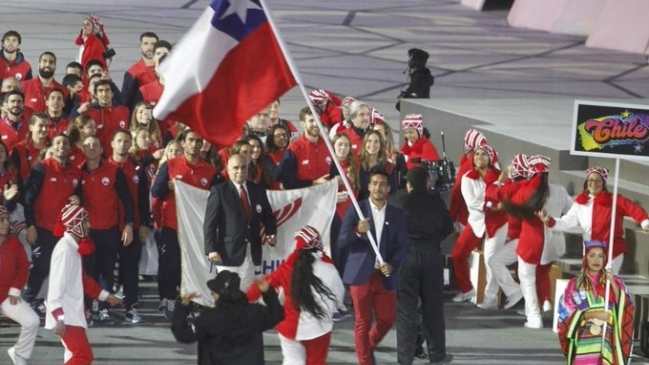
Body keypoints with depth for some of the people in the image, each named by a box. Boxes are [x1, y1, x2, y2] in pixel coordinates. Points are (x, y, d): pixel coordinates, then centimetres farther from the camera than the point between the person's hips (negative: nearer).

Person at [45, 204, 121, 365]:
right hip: (65, 316, -11)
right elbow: (56, 285, -23)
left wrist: (105, 296, 31)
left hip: (73, 314, 11)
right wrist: (59, 318, -27)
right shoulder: (64, 249, -18)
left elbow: (82, 279, 26)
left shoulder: (74, 247, 13)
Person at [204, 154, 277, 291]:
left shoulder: (258, 191, 12)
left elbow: (268, 217, 19)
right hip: (228, 252, -4)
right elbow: (210, 223, -6)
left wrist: (271, 234, -2)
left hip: (251, 253, 4)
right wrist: (211, 249, -16)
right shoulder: (219, 191, -2)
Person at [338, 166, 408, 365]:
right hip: (361, 274, -3)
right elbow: (341, 241, -6)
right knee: (363, 322, 2)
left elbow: (403, 246, 4)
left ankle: (369, 347, 33)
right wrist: (358, 232, -26)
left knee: (387, 319, 5)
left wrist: (392, 265, -14)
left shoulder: (397, 214, 6)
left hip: (385, 276, 3)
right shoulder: (356, 210, -1)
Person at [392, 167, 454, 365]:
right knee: (433, 306, 12)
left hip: (406, 255, -2)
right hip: (432, 255, 2)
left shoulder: (401, 202, -4)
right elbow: (448, 228, 6)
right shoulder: (436, 201, 1)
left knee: (406, 308, 1)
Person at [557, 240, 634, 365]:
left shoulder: (615, 282, 12)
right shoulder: (575, 283, 8)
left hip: (607, 339, 0)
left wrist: (613, 284, -11)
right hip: (583, 340, 0)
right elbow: (566, 312, 2)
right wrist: (593, 314, -10)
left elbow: (626, 308, -1)